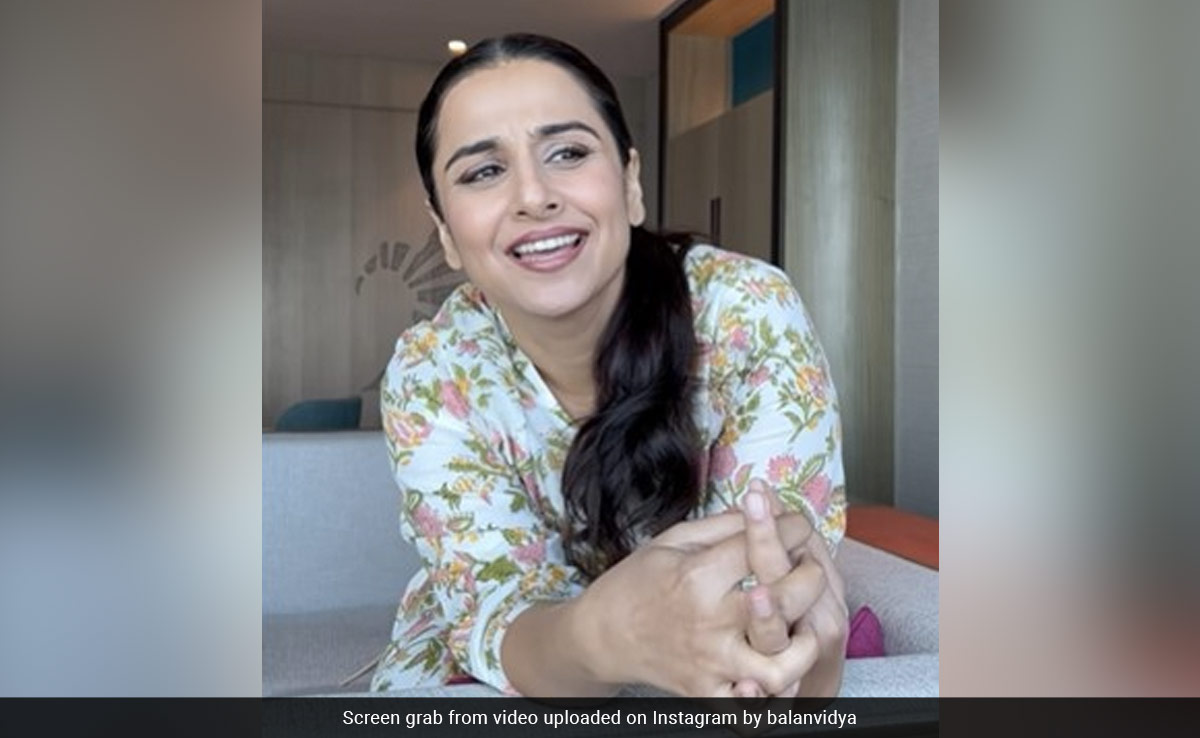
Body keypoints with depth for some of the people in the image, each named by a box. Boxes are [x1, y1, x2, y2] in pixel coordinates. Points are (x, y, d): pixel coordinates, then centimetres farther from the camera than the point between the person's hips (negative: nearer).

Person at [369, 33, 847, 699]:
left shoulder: (752, 316, -22)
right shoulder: (430, 379, -18)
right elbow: (499, 616, -23)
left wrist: (798, 633, -44)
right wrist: (605, 634, -44)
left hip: (703, 683, 2)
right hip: (488, 674, -1)